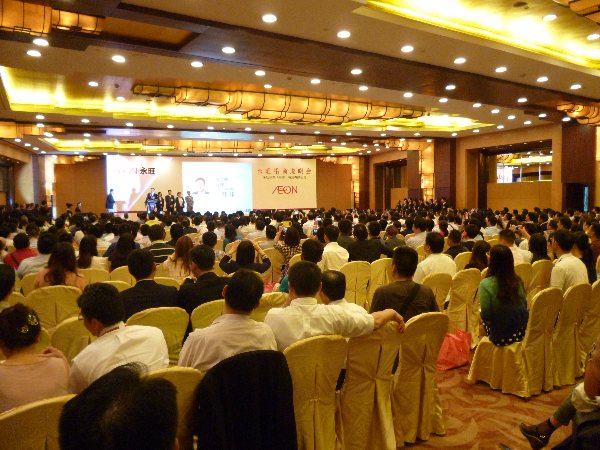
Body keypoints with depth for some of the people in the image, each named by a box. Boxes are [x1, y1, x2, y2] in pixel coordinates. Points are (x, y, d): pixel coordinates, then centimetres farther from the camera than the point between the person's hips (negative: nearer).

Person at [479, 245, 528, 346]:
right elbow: (524, 307, 7)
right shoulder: (518, 281, -6)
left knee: (483, 321, 25)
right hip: (520, 333, 4)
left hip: (500, 338, -4)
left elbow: (485, 316, -18)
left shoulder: (486, 284, -20)